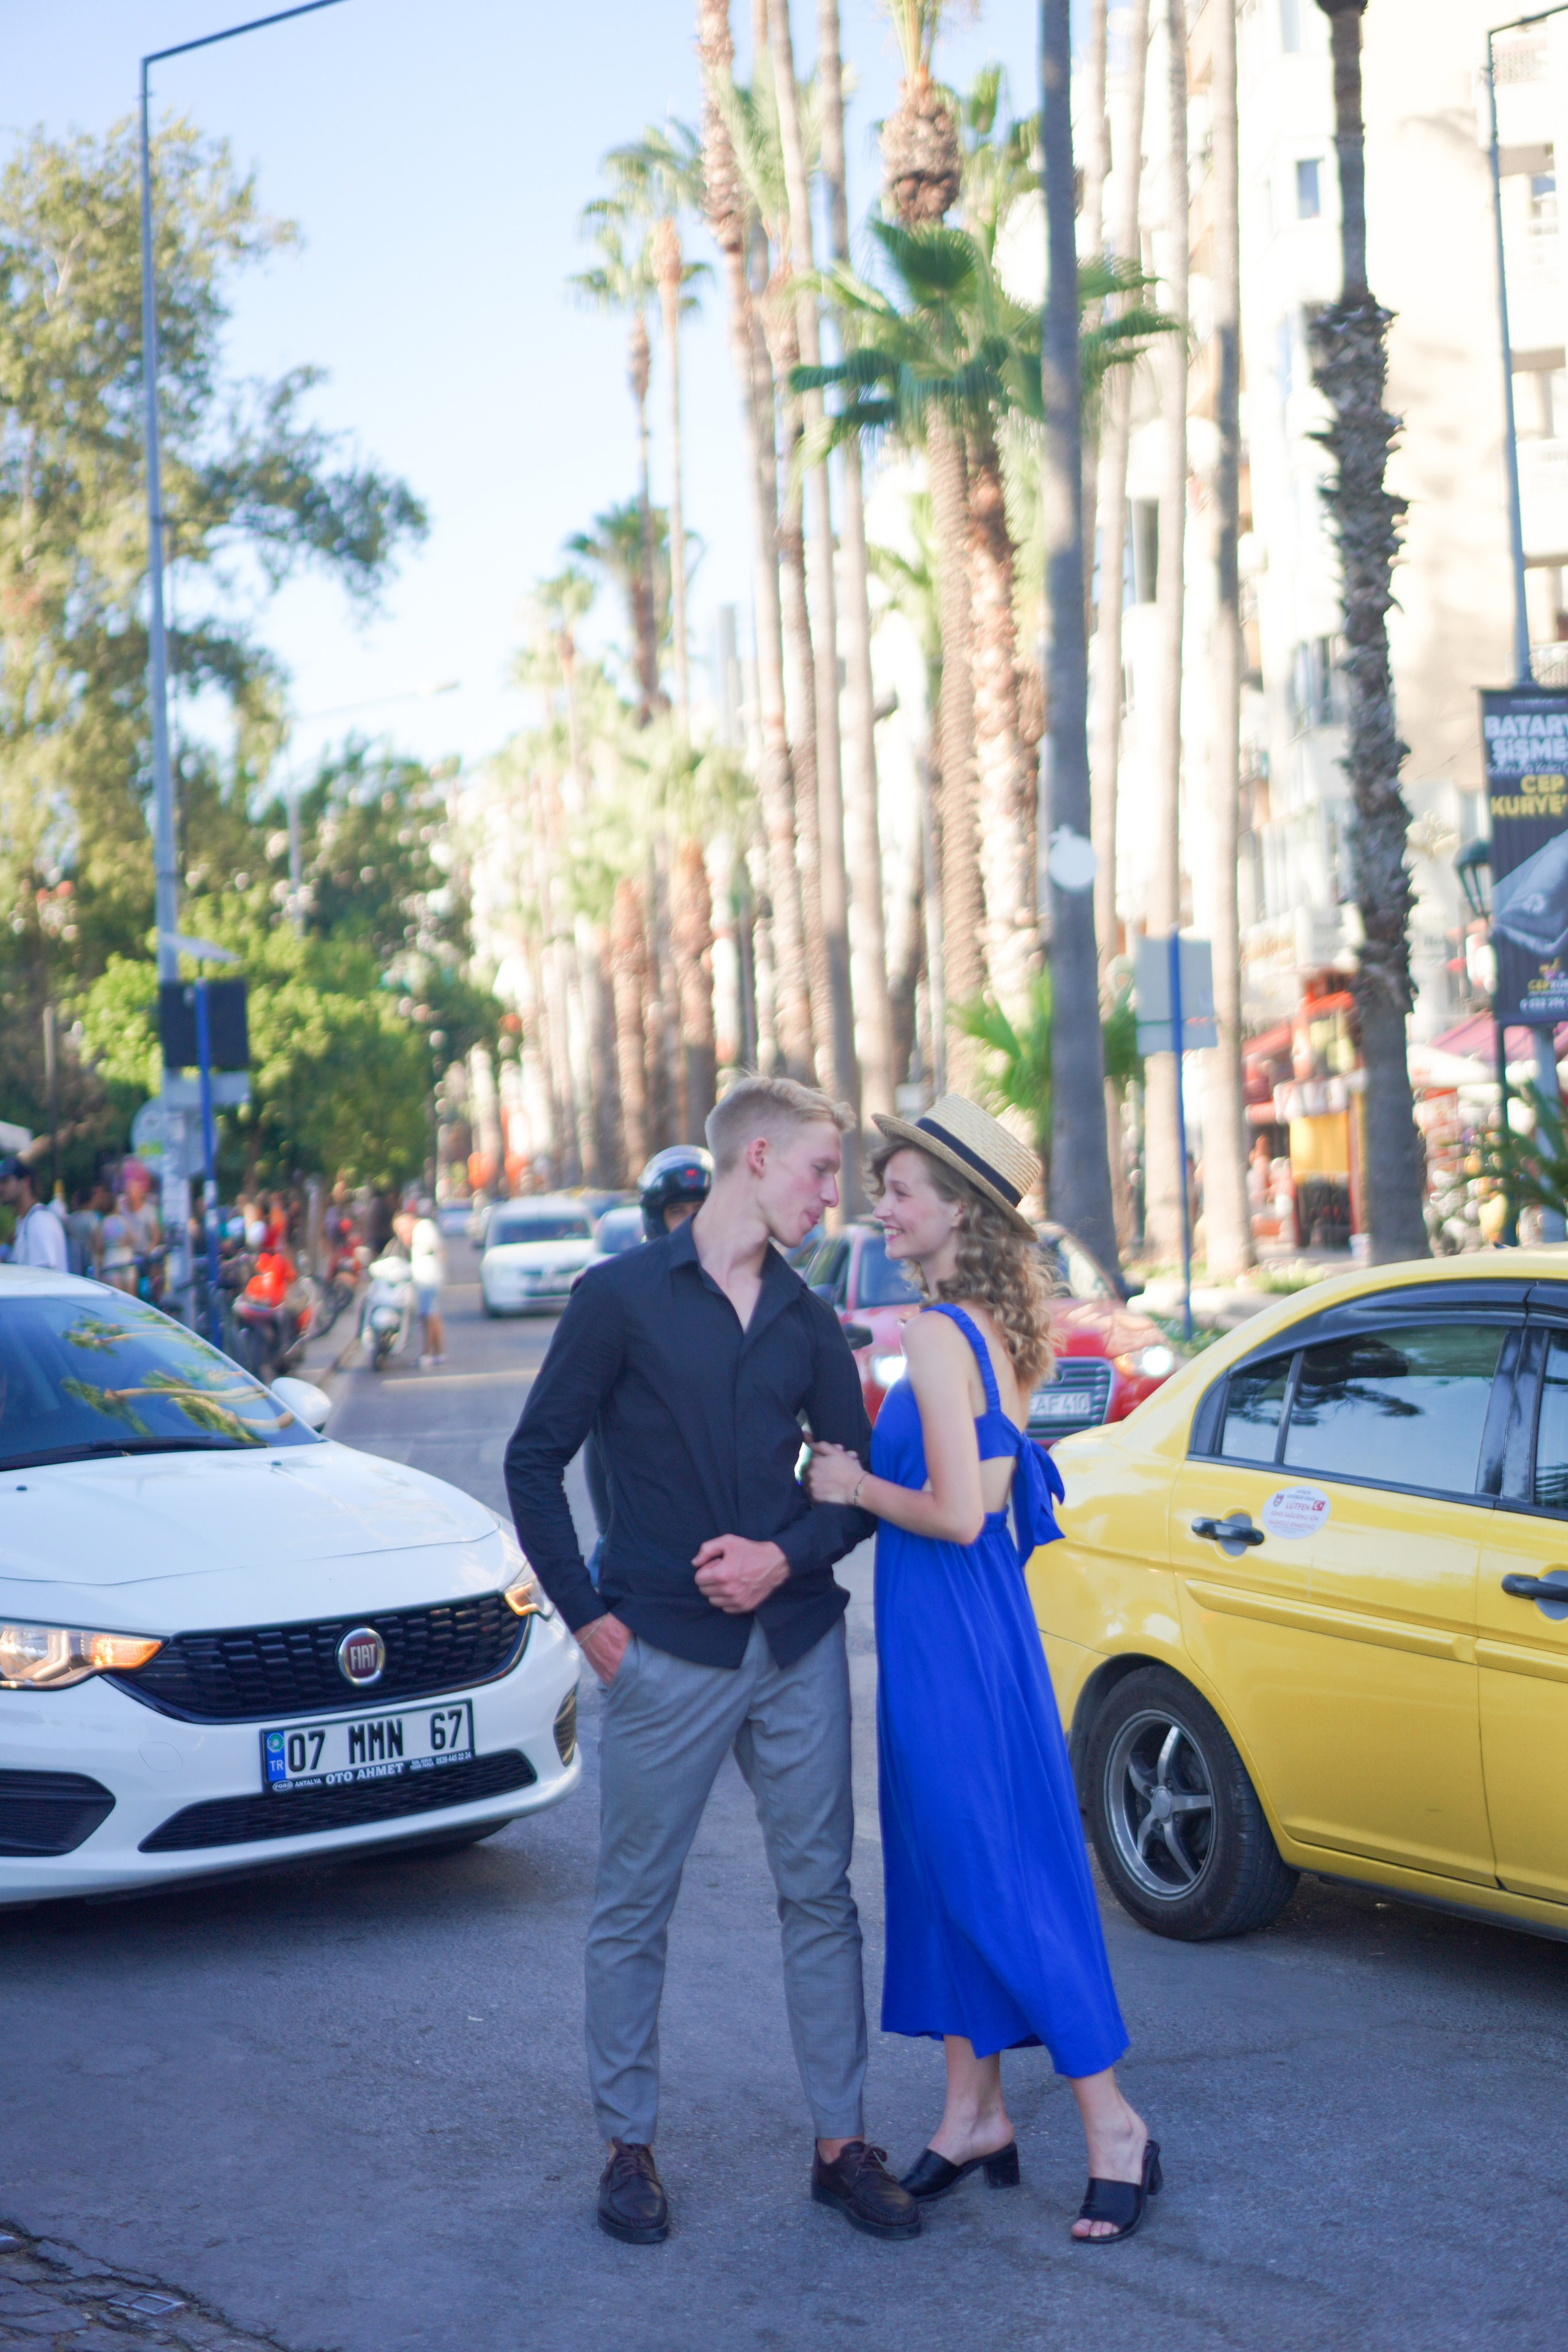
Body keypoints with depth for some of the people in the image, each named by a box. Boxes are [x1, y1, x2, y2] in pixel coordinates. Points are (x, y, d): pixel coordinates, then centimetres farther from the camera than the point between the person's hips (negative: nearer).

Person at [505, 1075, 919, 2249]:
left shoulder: (807, 1321, 11)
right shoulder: (625, 1295, -2)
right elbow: (537, 1458, -1)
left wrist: (787, 1557, -6)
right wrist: (587, 1614, -6)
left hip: (797, 1644, 4)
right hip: (666, 1654, -4)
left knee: (820, 1892, 6)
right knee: (634, 1907, 4)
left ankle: (842, 2144, 15)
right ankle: (629, 2145, 17)